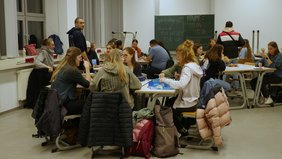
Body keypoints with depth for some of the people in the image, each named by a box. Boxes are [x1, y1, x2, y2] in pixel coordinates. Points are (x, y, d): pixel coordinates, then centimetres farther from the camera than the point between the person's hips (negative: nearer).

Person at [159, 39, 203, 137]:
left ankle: (183, 131, 25)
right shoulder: (194, 65, 6)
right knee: (168, 102, 27)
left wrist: (165, 80, -30)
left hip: (188, 103, -9)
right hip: (194, 99, 9)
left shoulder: (188, 68, -24)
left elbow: (181, 84, -38)